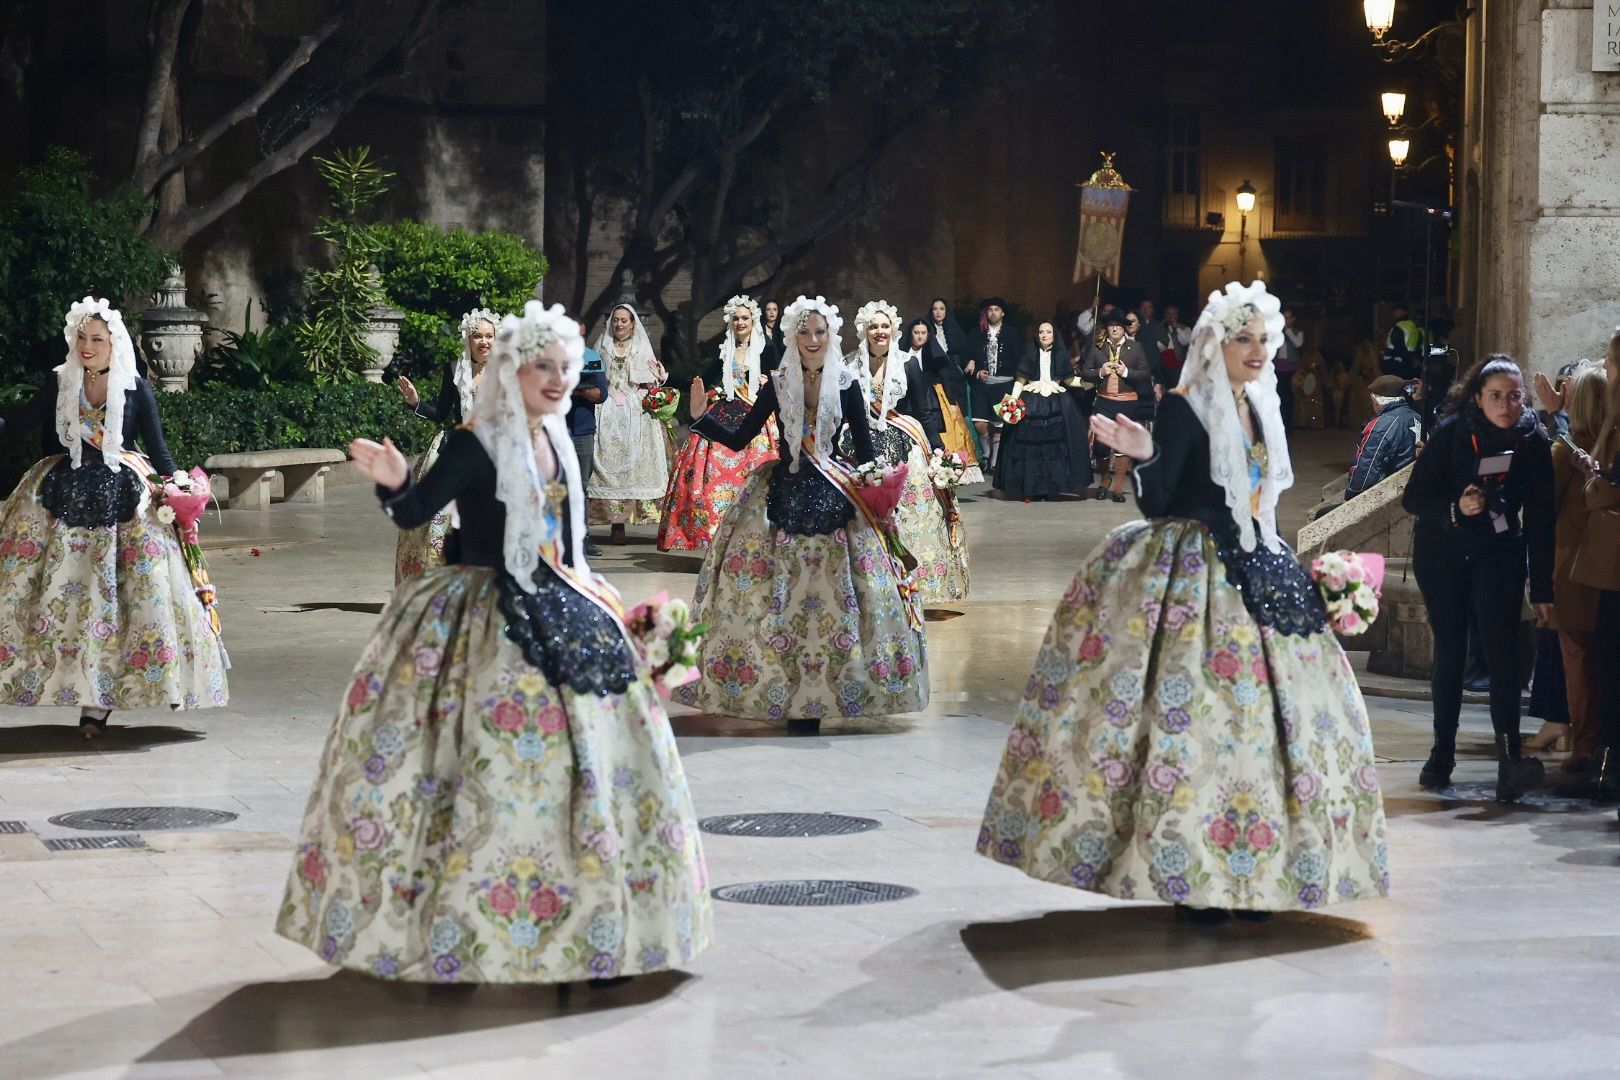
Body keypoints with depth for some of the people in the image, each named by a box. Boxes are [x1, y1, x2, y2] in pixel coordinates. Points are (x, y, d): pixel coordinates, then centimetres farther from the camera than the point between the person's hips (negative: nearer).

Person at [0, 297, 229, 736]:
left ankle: (97, 702, -2)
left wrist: (175, 483, -14)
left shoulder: (136, 388, 1)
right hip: (64, 497, 2)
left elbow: (156, 447, 1)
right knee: (64, 590, -2)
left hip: (122, 501, -2)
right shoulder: (59, 385, 6)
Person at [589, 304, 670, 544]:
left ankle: (619, 524, -6)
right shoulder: (602, 348, 15)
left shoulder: (642, 349, 13)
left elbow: (650, 384, 10)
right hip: (608, 414, 0)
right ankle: (616, 523, -11)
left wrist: (660, 378, -9)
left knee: (632, 464, -7)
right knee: (609, 463, -9)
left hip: (635, 415, 0)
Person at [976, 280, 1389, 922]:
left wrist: (1295, 573, 19)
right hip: (1193, 578, -8)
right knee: (1194, 710, -11)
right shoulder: (1183, 410, -9)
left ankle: (1246, 873, 12)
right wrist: (1144, 458, -31)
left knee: (1262, 711, 5)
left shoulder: (1260, 409, 13)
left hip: (1254, 579, 8)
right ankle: (1187, 877, -5)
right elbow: (1156, 507, -12)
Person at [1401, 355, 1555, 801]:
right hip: (1442, 555, 0)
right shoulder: (1451, 433, -12)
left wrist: (1542, 588, -3)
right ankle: (1442, 754, 17)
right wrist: (1456, 508, -30)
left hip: (1500, 554, 0)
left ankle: (1510, 758, -25)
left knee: (1501, 649, -15)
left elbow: (1540, 518, -2)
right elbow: (1414, 497, -10)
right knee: (1449, 652, 5)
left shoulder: (1534, 441, -8)